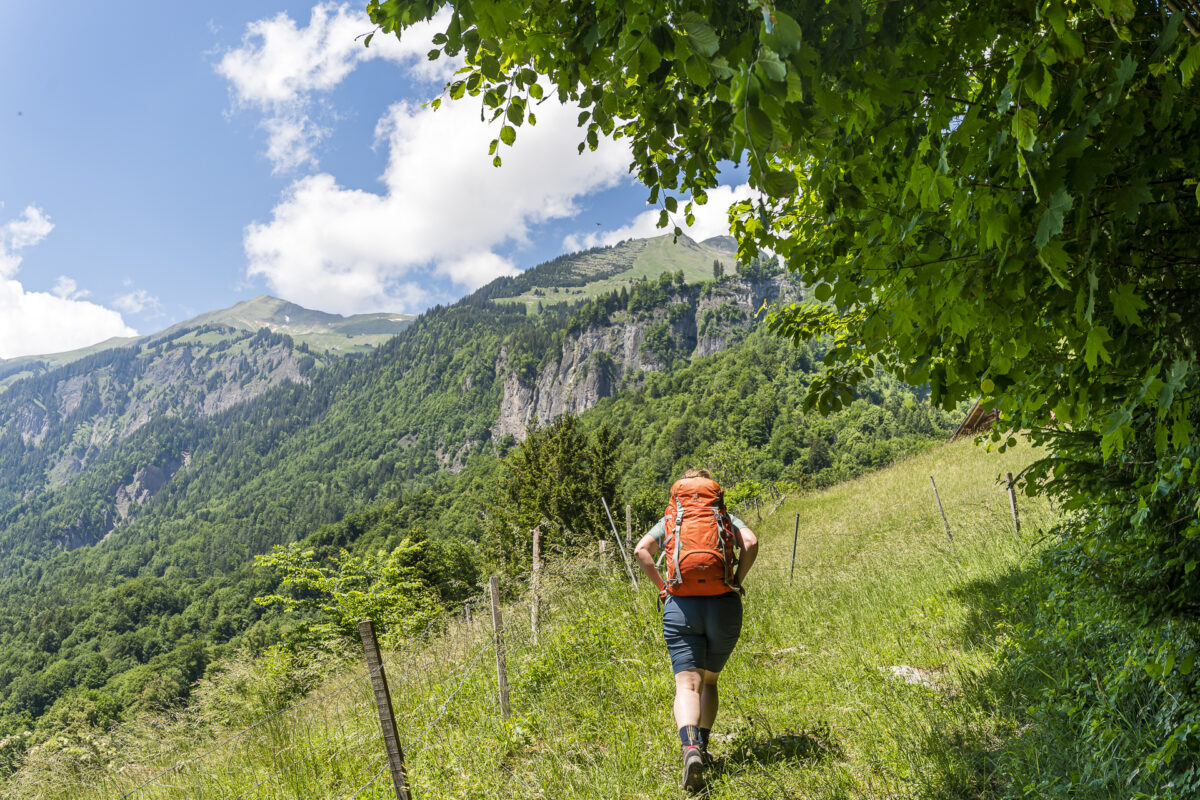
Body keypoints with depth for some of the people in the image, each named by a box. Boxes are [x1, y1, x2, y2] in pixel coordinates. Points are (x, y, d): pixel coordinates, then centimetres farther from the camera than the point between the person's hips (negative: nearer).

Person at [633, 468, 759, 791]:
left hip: (681, 607, -1)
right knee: (709, 680, 22)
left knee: (688, 684, -6)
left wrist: (662, 585, 5)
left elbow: (641, 550, -1)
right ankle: (703, 745, 18)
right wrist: (738, 581, 4)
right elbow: (751, 543, -4)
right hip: (724, 605, 1)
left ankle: (690, 749, -28)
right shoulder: (726, 518, 16)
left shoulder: (669, 521, 16)